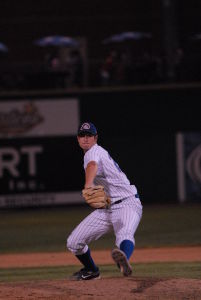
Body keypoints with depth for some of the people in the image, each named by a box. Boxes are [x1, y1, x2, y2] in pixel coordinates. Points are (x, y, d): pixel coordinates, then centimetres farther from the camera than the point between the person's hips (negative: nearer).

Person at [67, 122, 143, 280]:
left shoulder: (95, 151, -11)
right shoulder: (90, 154, 18)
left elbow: (92, 165, -36)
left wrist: (88, 185, -56)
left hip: (127, 204, -9)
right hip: (105, 209, 9)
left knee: (125, 234, -41)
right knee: (73, 243, 4)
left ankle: (124, 262, -72)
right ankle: (92, 271, 29)